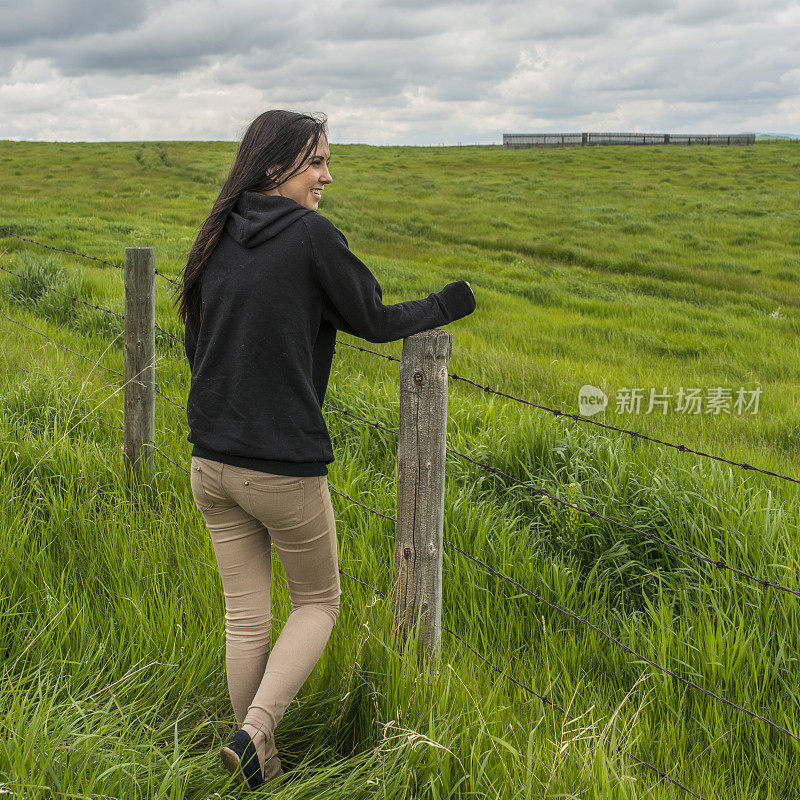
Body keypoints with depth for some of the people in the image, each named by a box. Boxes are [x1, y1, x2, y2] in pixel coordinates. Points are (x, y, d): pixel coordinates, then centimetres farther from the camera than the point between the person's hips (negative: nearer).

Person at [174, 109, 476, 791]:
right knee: (318, 602, 16)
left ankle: (258, 759, 27)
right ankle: (255, 732, 1)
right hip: (285, 470, -6)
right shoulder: (313, 235, -13)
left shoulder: (217, 239, 6)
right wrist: (449, 305, 14)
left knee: (245, 617, 16)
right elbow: (376, 321, -3)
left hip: (211, 462, 6)